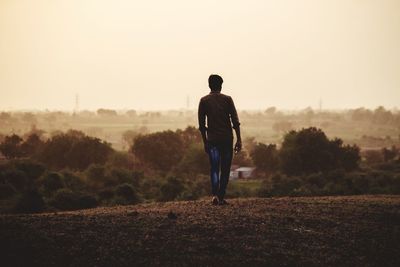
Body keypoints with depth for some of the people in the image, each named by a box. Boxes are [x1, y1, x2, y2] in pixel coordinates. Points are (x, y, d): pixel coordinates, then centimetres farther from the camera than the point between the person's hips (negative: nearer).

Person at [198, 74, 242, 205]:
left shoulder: (204, 101, 2)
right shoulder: (227, 99, 0)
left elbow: (201, 124, 4)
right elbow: (235, 121, -6)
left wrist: (205, 142, 12)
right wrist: (239, 140, -3)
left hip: (212, 140, 1)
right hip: (227, 138, -1)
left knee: (214, 168, 1)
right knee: (225, 169, 8)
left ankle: (215, 195, -18)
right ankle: (221, 197, 7)